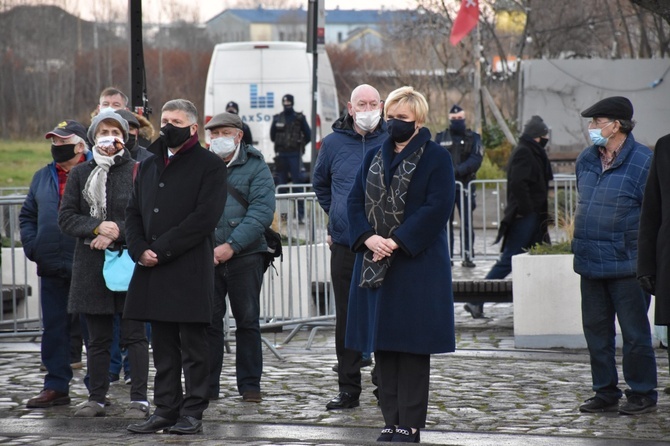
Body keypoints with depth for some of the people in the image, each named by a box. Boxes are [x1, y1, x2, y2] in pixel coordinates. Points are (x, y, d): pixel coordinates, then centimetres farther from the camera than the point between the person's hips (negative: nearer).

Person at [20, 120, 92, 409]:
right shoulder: (42, 177, 15)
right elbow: (27, 215, 21)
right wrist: (31, 245, 8)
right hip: (52, 267, 6)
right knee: (54, 328, 8)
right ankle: (56, 386, 14)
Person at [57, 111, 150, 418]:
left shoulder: (137, 171, -1)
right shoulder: (80, 174, 9)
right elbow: (65, 218, 5)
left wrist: (118, 232, -15)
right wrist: (97, 227, -11)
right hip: (91, 264, 3)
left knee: (134, 334, -2)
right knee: (97, 337, 9)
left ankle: (139, 399, 1)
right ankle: (96, 398, 15)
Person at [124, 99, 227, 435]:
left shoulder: (209, 165, -2)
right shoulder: (149, 165, 19)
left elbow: (205, 217, -12)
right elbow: (133, 212, 16)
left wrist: (161, 250, -15)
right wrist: (139, 250, -4)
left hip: (190, 271, -6)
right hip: (152, 270, 6)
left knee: (193, 345, -1)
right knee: (163, 345, 9)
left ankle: (192, 412, 3)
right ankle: (165, 410, 14)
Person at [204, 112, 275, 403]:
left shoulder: (255, 168, 2)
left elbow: (262, 212, -8)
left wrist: (232, 245, -17)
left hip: (245, 256, -2)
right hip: (205, 256, 2)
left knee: (247, 321, 4)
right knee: (208, 320, 2)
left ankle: (250, 384, 12)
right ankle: (207, 385, 9)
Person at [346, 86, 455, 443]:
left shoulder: (436, 158, -2)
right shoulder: (373, 158, 15)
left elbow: (438, 207, -12)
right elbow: (355, 202, 9)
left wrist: (397, 242, -18)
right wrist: (368, 238, -10)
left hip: (416, 264, -5)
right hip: (374, 265, 5)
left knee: (412, 346, -4)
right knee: (383, 346, 5)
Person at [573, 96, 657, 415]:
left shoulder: (643, 162, -11)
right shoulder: (585, 160, 10)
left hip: (627, 266, -7)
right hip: (590, 264, 7)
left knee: (634, 332, 1)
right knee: (596, 330, 11)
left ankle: (642, 394, 12)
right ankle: (605, 392, 22)